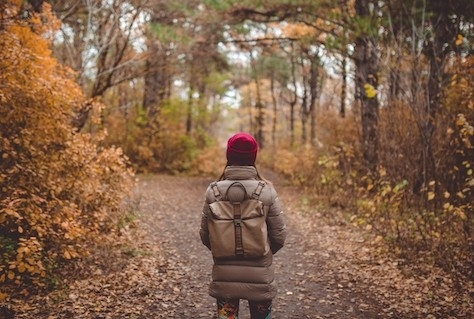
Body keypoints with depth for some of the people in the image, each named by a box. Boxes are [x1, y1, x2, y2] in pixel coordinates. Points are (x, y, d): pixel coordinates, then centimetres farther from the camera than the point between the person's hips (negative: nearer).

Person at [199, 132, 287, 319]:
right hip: (259, 275, -1)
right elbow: (279, 235, -7)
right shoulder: (266, 191, -11)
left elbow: (205, 235, -3)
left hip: (224, 275, 1)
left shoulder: (214, 192, -8)